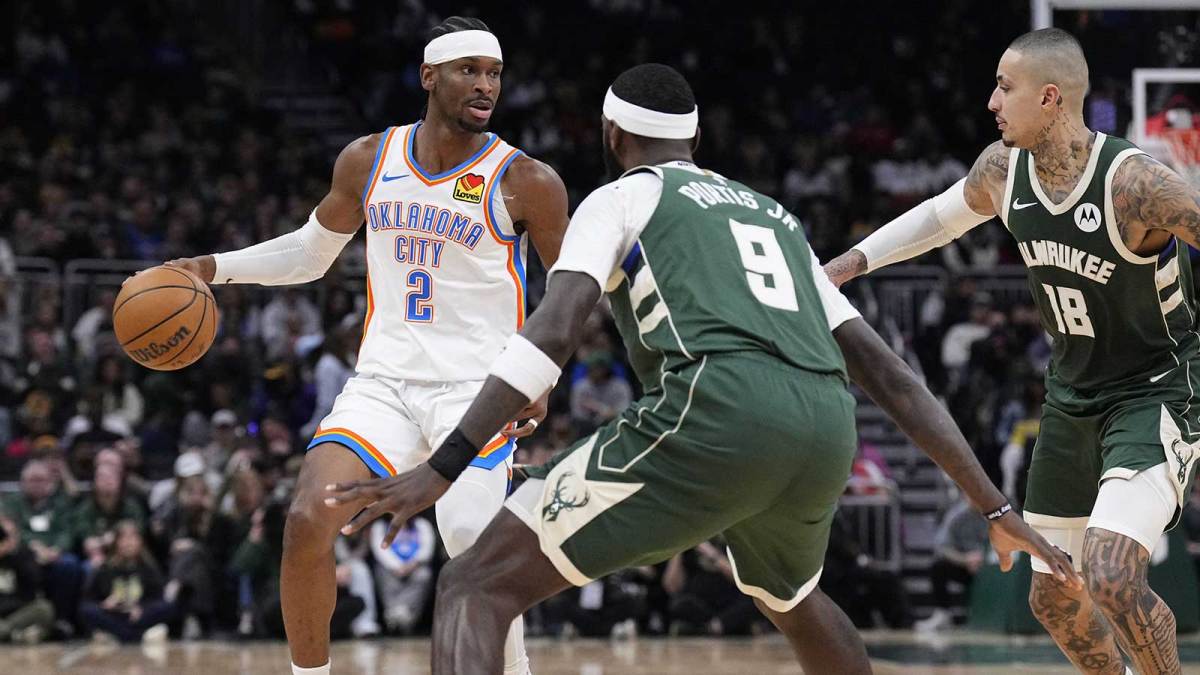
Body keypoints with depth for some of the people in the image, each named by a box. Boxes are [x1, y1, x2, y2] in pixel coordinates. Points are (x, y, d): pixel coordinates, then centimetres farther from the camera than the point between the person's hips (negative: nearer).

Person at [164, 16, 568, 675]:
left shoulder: (525, 182, -6)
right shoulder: (369, 159, 6)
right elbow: (311, 251, 22)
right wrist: (213, 268, 10)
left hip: (478, 389, -3)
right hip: (383, 384, 4)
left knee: (473, 544, -23)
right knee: (307, 523, -14)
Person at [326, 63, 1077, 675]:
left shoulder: (621, 198, 18)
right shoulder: (779, 217, 34)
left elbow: (553, 333, -2)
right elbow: (890, 375, 28)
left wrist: (441, 469, -8)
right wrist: (996, 508, 27)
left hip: (717, 414, -6)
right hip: (827, 430, 6)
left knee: (477, 585, -2)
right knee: (792, 600, 40)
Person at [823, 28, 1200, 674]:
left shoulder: (1134, 183, -27)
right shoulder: (1003, 170, -5)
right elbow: (941, 216, 17)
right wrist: (852, 261, 11)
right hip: (1073, 395, 7)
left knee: (1111, 577, -27)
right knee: (1054, 598, 11)